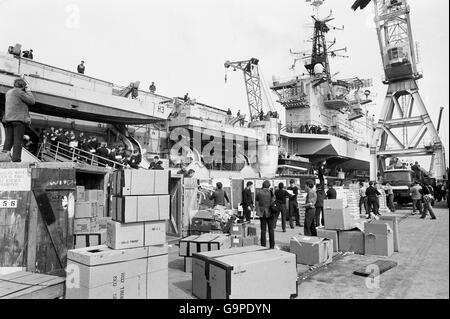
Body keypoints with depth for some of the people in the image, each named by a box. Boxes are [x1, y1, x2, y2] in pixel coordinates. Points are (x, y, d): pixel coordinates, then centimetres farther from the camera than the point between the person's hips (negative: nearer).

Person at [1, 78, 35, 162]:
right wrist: (28, 91, 11)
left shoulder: (8, 93, 21)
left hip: (8, 119, 7)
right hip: (19, 119, -7)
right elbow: (32, 101, -2)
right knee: (18, 140, -7)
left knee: (8, 140, 5)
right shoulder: (19, 92, -3)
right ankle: (16, 160, -12)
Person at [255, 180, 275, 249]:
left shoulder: (258, 193, 1)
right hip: (269, 213, -1)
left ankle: (263, 245, 7)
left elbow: (257, 203, 1)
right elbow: (273, 203, -8)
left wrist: (257, 212, 8)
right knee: (271, 229, 7)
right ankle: (272, 246, 9)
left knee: (263, 230, 7)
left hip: (262, 213, 1)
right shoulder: (270, 192, -5)